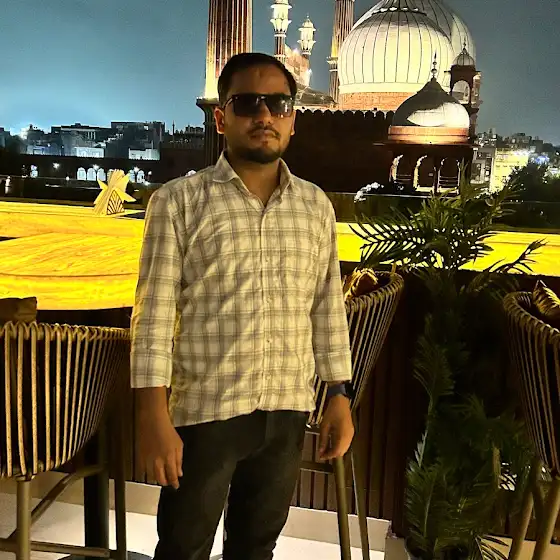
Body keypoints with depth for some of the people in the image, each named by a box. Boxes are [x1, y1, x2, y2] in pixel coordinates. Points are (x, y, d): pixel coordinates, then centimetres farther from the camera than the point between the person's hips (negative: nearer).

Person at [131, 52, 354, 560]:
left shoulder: (317, 206, 6)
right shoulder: (179, 201, -6)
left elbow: (329, 307, 9)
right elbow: (154, 310, -8)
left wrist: (339, 395, 7)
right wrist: (153, 412, -13)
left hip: (288, 410, 4)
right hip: (204, 409, -3)